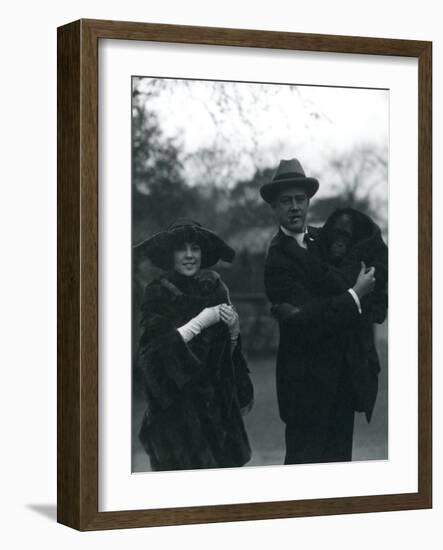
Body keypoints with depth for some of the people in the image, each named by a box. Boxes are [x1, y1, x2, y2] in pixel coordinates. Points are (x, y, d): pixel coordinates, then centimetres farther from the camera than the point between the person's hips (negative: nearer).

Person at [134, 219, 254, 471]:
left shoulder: (214, 287, 7)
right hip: (177, 403, -4)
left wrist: (234, 327, -8)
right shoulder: (158, 293, -5)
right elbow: (156, 350, -16)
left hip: (217, 398, 4)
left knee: (226, 464, 2)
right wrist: (202, 321, -17)